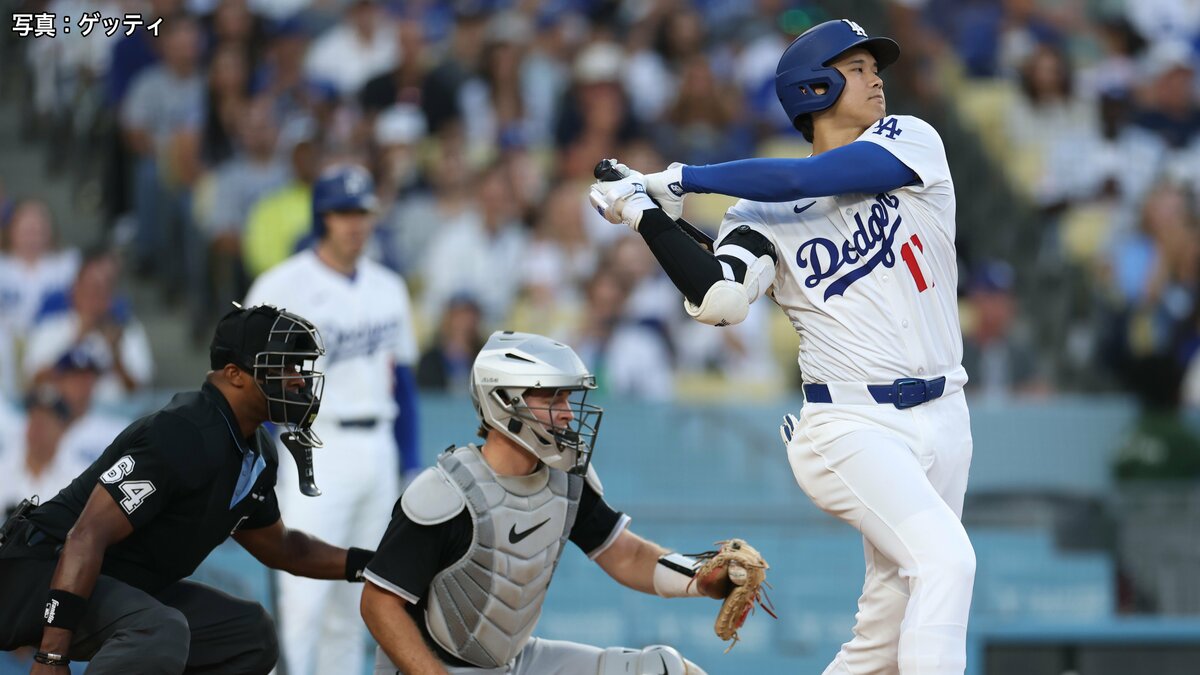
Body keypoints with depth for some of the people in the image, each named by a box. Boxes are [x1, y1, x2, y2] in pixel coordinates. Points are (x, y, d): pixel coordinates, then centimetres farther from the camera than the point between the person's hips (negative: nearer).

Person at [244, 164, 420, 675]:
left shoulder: (388, 288, 13)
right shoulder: (282, 287, -7)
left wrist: (409, 468, 13)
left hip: (377, 453, 6)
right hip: (314, 447, -6)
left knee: (354, 603, 9)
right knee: (305, 592, -14)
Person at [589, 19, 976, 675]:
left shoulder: (909, 141, 5)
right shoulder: (763, 211, 1)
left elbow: (807, 180, -11)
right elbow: (718, 301, -17)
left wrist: (685, 178, -5)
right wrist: (648, 215, -15)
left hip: (939, 418, 4)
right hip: (850, 426, -4)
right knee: (943, 558, -26)